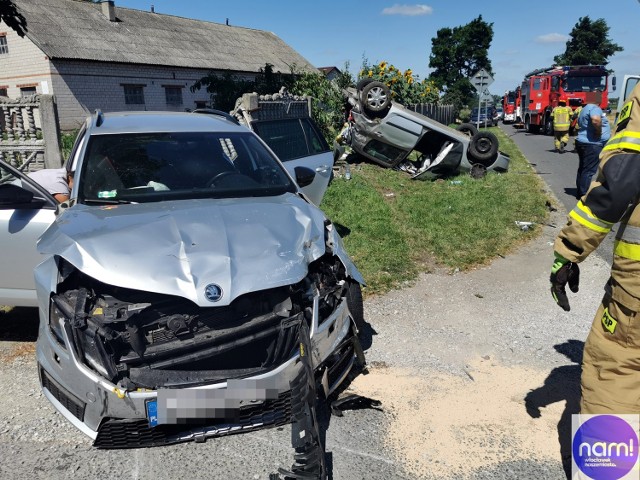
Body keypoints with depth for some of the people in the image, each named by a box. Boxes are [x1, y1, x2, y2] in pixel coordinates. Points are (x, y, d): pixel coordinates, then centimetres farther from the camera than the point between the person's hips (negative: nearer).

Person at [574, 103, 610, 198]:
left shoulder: (585, 109, 17)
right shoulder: (594, 107, -15)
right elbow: (596, 119, -36)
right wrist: (599, 132, -20)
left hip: (583, 142, 10)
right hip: (592, 144, -10)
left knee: (582, 168, 15)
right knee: (589, 170, -7)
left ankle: (580, 192, 22)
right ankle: (583, 194, -5)